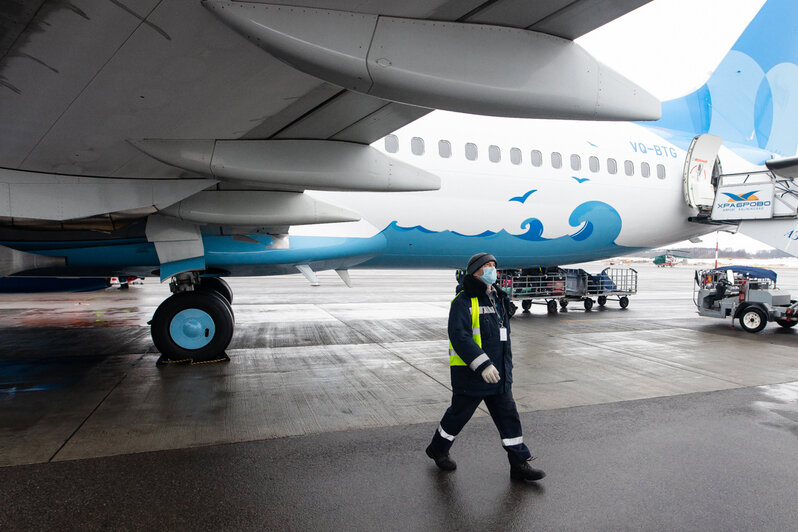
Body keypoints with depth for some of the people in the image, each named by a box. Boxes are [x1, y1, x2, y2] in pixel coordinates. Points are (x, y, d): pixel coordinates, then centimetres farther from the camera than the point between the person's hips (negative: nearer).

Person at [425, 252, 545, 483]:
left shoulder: (498, 300, 11)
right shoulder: (463, 302, -15)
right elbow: (459, 336, -26)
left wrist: (507, 368, 22)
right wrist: (483, 364, -32)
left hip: (498, 376, 7)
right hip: (469, 375, -7)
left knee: (509, 417, 7)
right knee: (458, 414, 10)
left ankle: (520, 464, 17)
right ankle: (437, 449, 33)